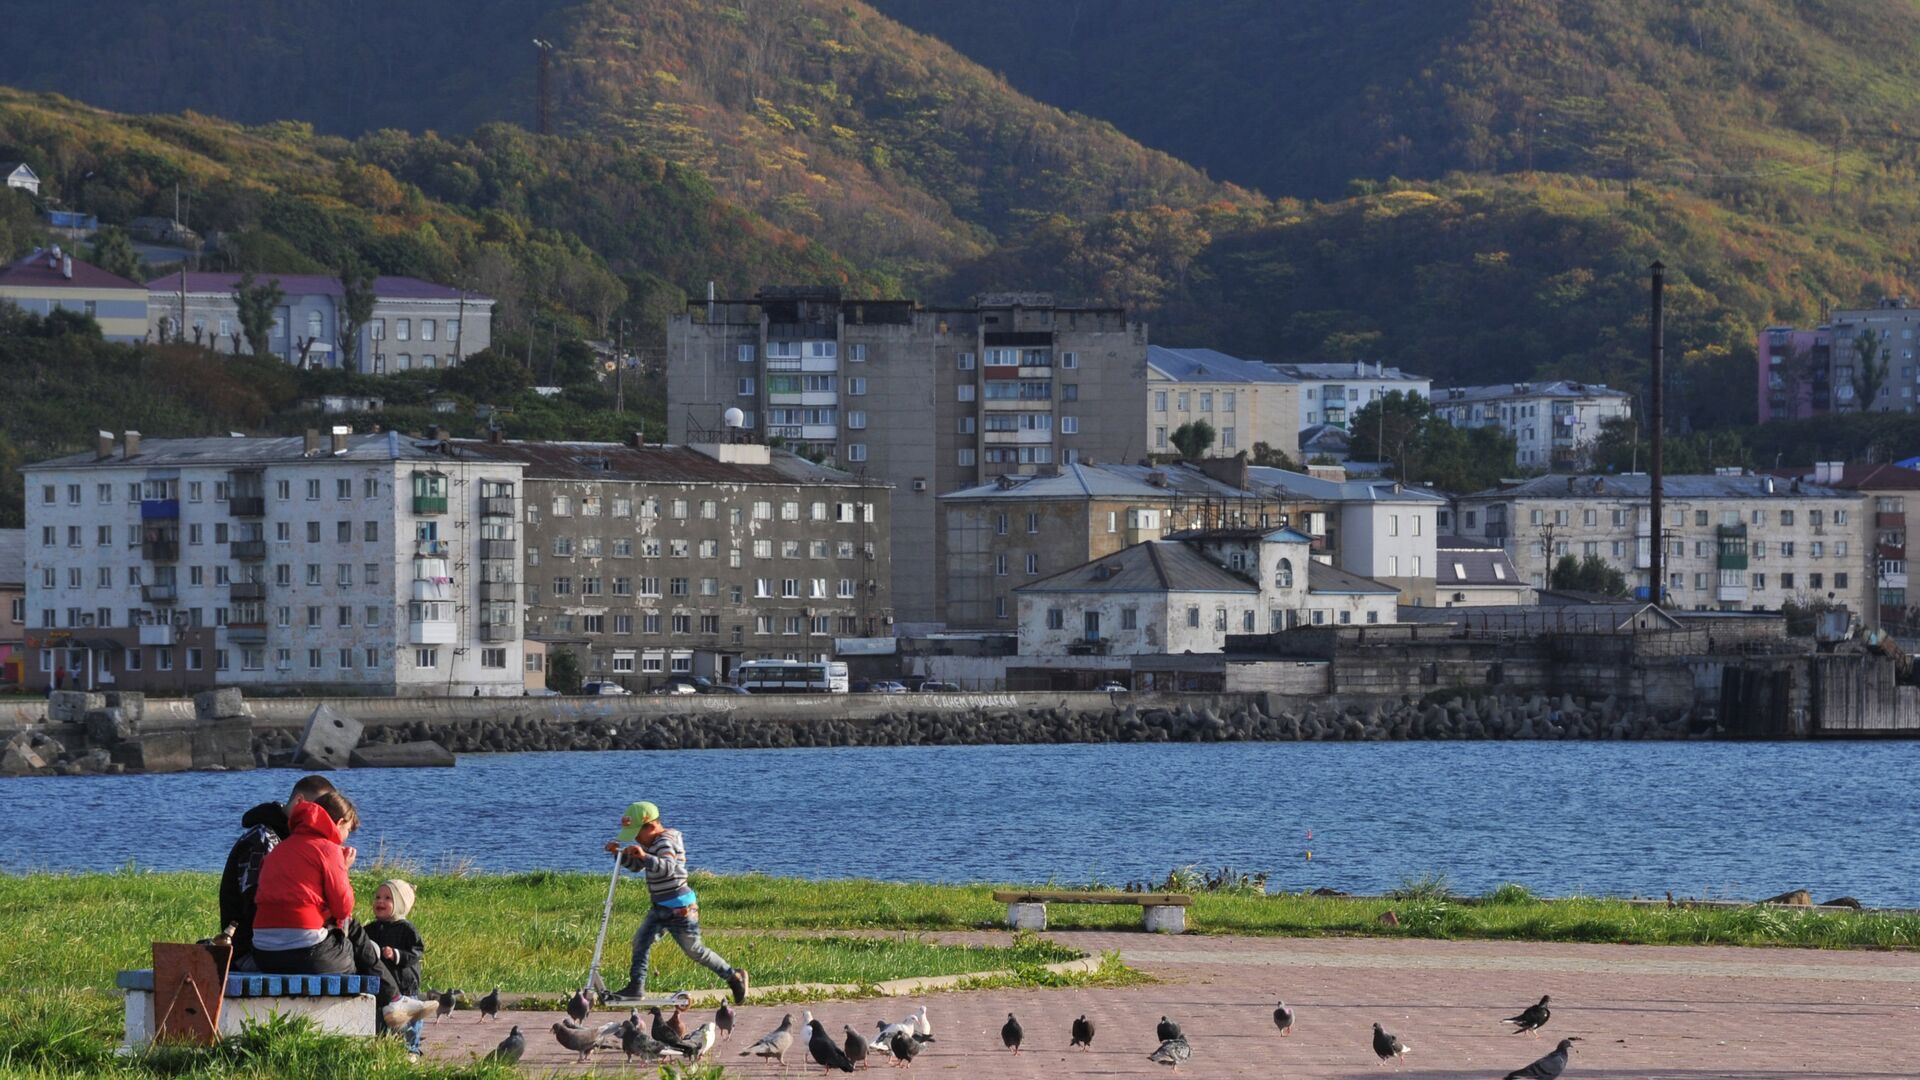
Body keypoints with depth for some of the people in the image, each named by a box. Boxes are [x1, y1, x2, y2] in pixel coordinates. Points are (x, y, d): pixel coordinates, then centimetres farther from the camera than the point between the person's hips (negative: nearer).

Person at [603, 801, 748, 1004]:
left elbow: (668, 867, -38)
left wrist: (644, 856, -50)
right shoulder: (651, 843, 12)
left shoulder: (665, 842, -19)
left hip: (679, 908, -9)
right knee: (641, 940, -4)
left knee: (694, 950, 0)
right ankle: (636, 986, -6)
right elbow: (637, 866, 23)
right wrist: (620, 854, 6)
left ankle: (734, 976, 13)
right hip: (660, 908, 9)